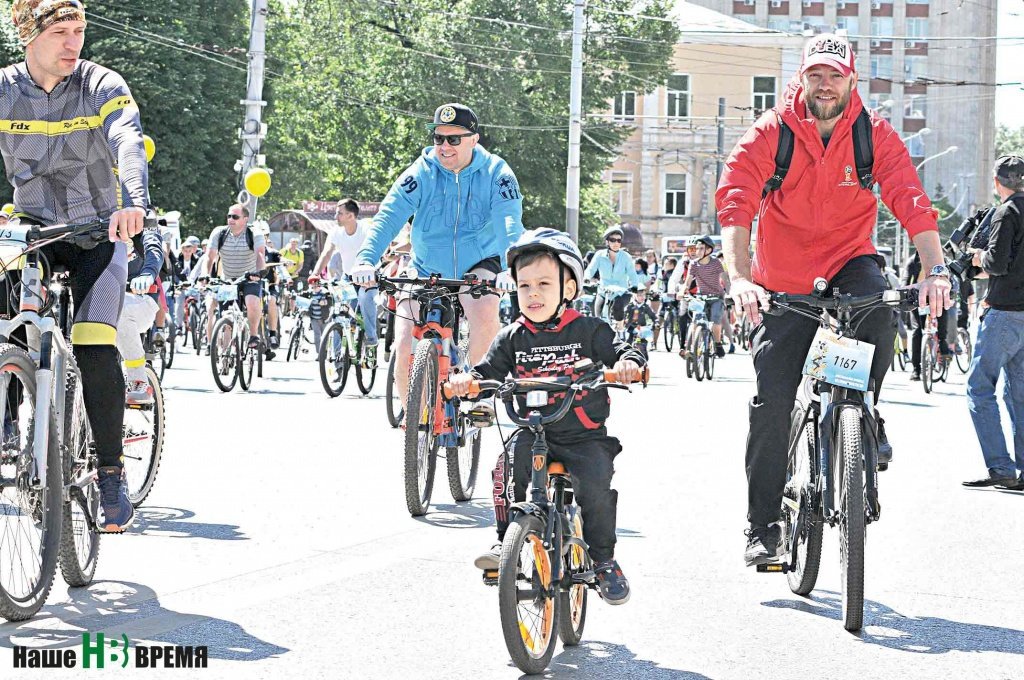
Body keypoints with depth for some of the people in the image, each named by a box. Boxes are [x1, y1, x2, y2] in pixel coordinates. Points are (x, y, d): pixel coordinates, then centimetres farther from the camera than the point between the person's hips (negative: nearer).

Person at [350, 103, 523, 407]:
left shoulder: (495, 172, -13)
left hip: (478, 266, -1)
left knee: (485, 309, -34)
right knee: (405, 351, -12)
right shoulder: (422, 172, -11)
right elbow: (389, 216, -21)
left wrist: (508, 268, -45)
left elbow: (509, 222, -26)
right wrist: (366, 259, -38)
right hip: (427, 272, 1)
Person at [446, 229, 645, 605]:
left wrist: (629, 363, -29)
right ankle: (505, 542, -16)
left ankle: (604, 560, 0)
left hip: (584, 435, -2)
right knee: (510, 461, -30)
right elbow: (490, 370, 3)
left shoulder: (589, 330, 1)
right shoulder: (513, 338, 8)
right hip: (533, 430, 2)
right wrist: (468, 379, -19)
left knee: (595, 485, -25)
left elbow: (621, 351, -5)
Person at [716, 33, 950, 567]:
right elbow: (735, 204, -23)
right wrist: (741, 277, -39)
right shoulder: (769, 134, -12)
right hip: (784, 286, 0)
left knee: (879, 307, -35)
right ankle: (762, 527, 6)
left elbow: (911, 201, -18)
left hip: (849, 261, 1)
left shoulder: (874, 134, -8)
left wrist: (935, 270, -34)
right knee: (771, 403, -7)